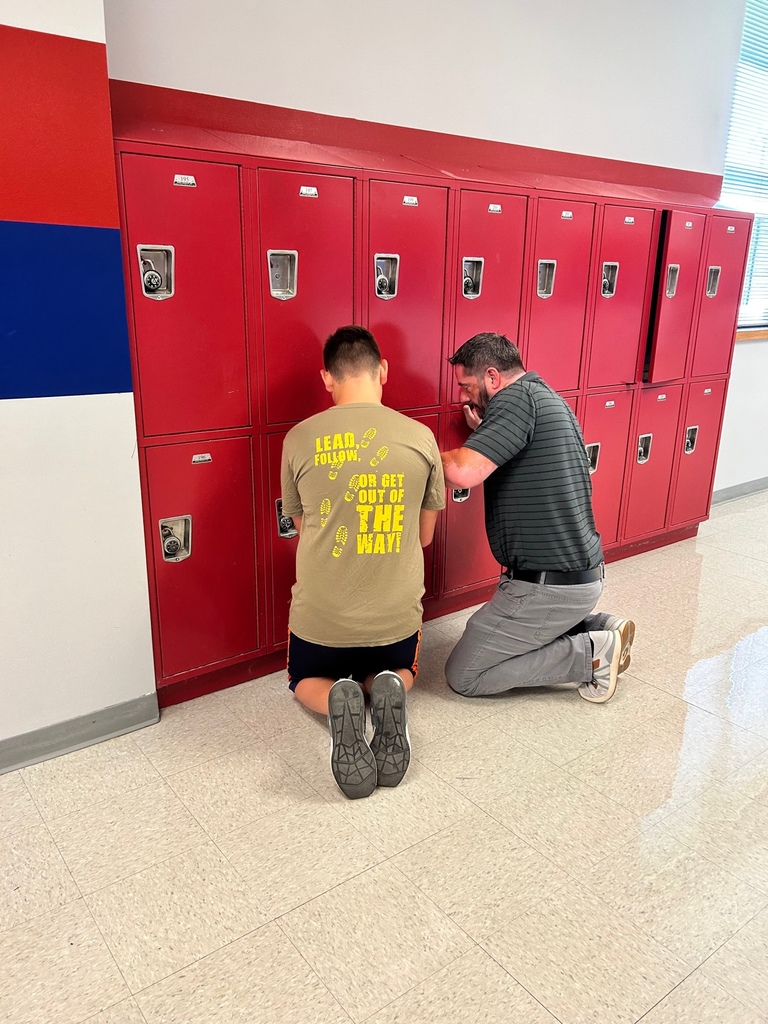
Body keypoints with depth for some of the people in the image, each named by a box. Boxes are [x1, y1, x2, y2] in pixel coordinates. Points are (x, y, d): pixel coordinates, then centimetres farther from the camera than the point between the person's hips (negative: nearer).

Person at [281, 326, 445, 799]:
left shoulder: (300, 439, -7)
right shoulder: (420, 437, -7)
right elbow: (424, 535, 5)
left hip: (320, 616, 0)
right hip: (397, 615, 1)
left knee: (308, 683, 30)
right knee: (399, 672, 34)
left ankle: (336, 701, -6)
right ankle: (387, 691, -3)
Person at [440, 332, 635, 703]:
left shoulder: (518, 396, -17)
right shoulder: (547, 398, 14)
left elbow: (464, 472, -29)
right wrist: (484, 432, 10)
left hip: (548, 585, -10)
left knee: (463, 676, 1)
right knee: (485, 626, 32)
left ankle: (590, 655, -1)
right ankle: (600, 627, 16)